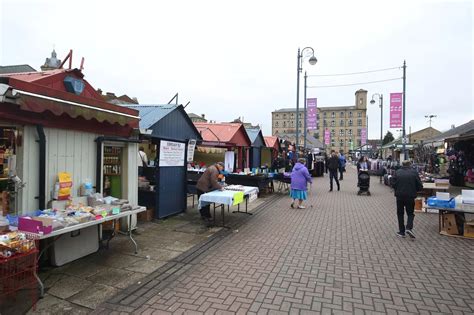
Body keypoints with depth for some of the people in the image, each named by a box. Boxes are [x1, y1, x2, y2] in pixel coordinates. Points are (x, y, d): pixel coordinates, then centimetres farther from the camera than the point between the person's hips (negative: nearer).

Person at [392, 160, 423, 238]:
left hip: (399, 196, 0)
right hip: (410, 196, 0)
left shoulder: (397, 172, 0)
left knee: (400, 214, 11)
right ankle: (409, 228, -8)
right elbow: (420, 186, -2)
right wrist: (414, 190, 16)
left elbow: (393, 183, -4)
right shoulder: (414, 172, -1)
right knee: (410, 213, 14)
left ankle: (401, 232, 13)